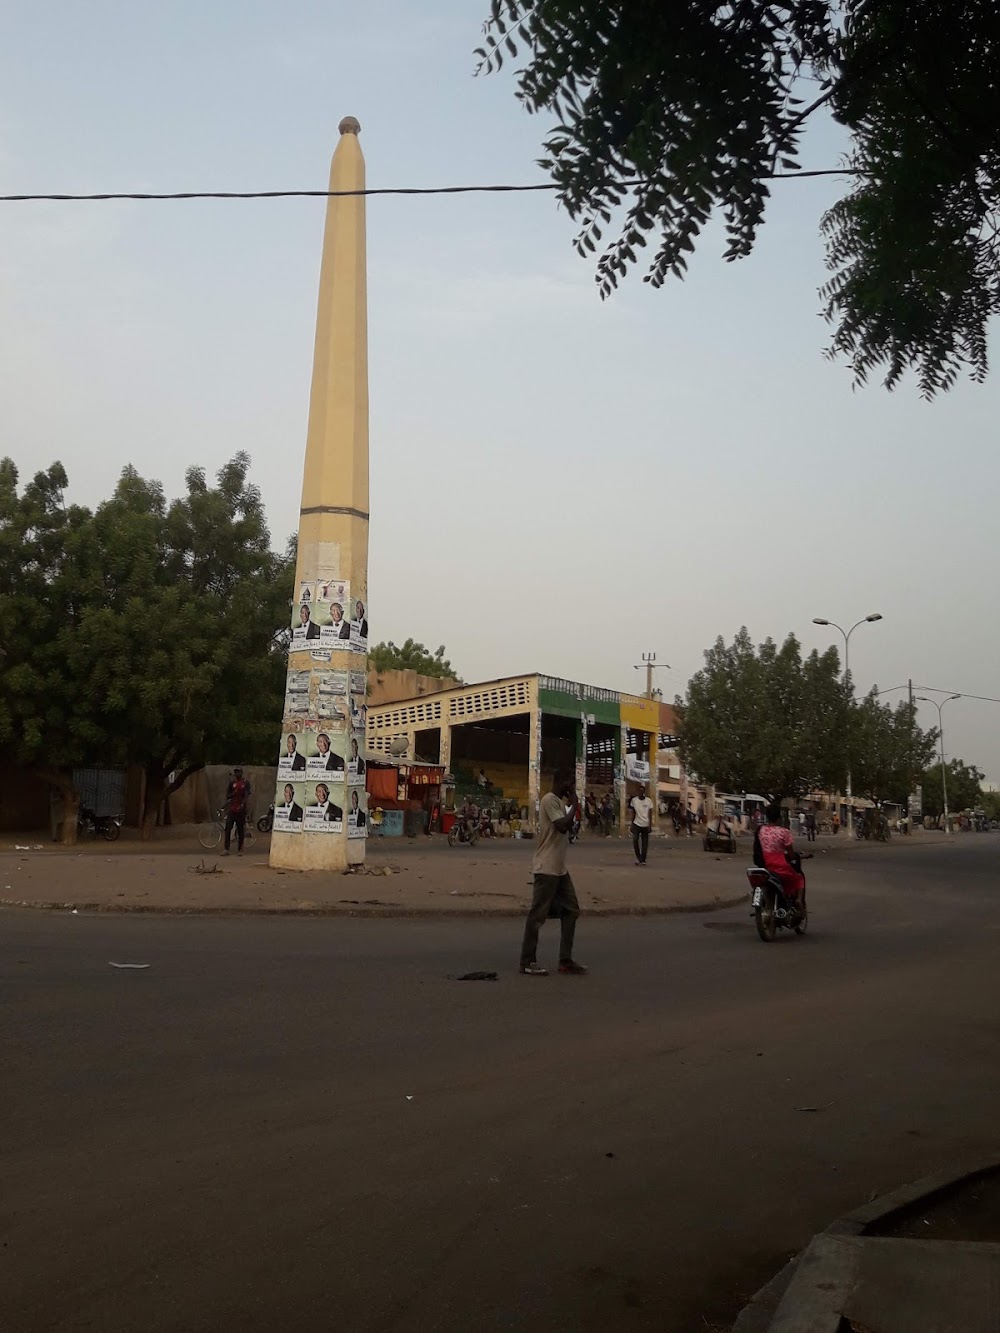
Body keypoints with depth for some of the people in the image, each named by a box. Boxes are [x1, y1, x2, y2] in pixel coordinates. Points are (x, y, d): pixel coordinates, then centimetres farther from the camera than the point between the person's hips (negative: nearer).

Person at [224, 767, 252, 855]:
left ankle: (240, 850, 9)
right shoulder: (232, 782, 9)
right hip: (231, 809, 2)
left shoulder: (245, 783, 0)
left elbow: (247, 796, -8)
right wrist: (233, 793, -12)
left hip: (241, 809, -2)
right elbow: (227, 796, 10)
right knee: (228, 829, -7)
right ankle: (226, 849, -7)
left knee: (240, 830, 3)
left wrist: (242, 805, -25)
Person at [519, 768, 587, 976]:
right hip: (547, 868, -10)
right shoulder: (550, 800, -14)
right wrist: (574, 805, -14)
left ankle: (565, 960, 15)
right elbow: (563, 826, -24)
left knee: (571, 910, 10)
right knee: (538, 914, -4)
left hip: (559, 867, 10)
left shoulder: (560, 802, 16)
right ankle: (527, 962, 3)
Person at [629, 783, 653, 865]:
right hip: (636, 824, 0)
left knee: (645, 843, 1)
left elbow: (650, 814, 1)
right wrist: (632, 824, 3)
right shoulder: (634, 800, 1)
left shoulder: (648, 801, 0)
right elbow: (633, 813, 6)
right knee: (635, 840, -13)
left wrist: (650, 825, -5)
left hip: (645, 824, 0)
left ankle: (643, 860, 8)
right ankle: (638, 857, 4)